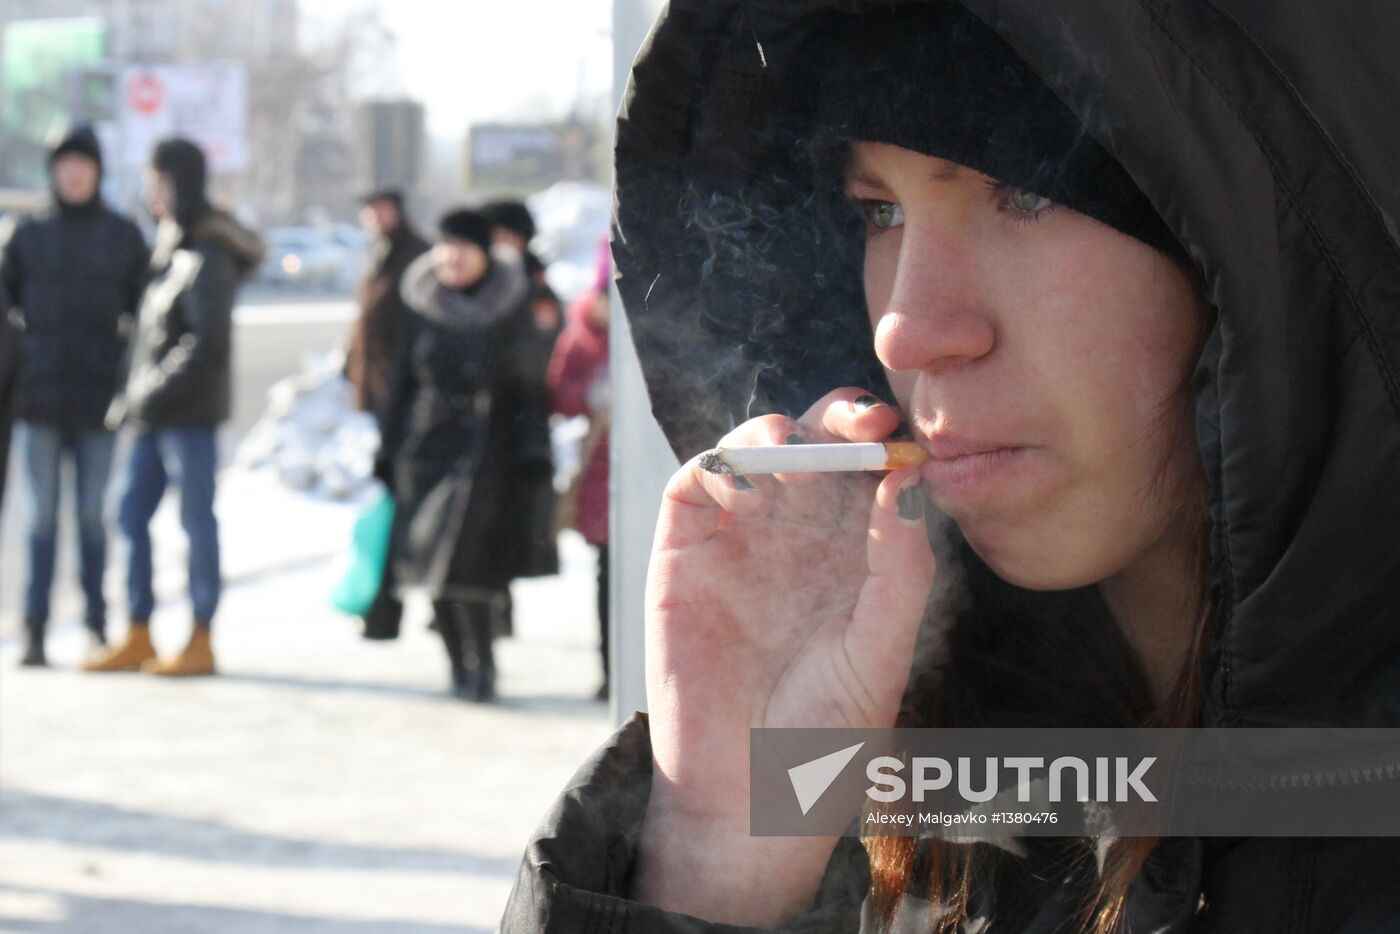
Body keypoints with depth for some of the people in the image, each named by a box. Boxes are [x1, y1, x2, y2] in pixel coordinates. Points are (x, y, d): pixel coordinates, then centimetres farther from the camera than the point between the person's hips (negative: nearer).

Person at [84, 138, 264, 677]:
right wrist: (135, 396, 10)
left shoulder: (208, 255, -13)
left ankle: (200, 643, 4)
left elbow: (207, 341, -20)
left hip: (190, 412, -9)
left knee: (196, 520, -2)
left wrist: (152, 393, -19)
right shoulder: (169, 246, 15)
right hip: (153, 413, 9)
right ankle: (138, 637, 16)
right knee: (131, 515, 9)